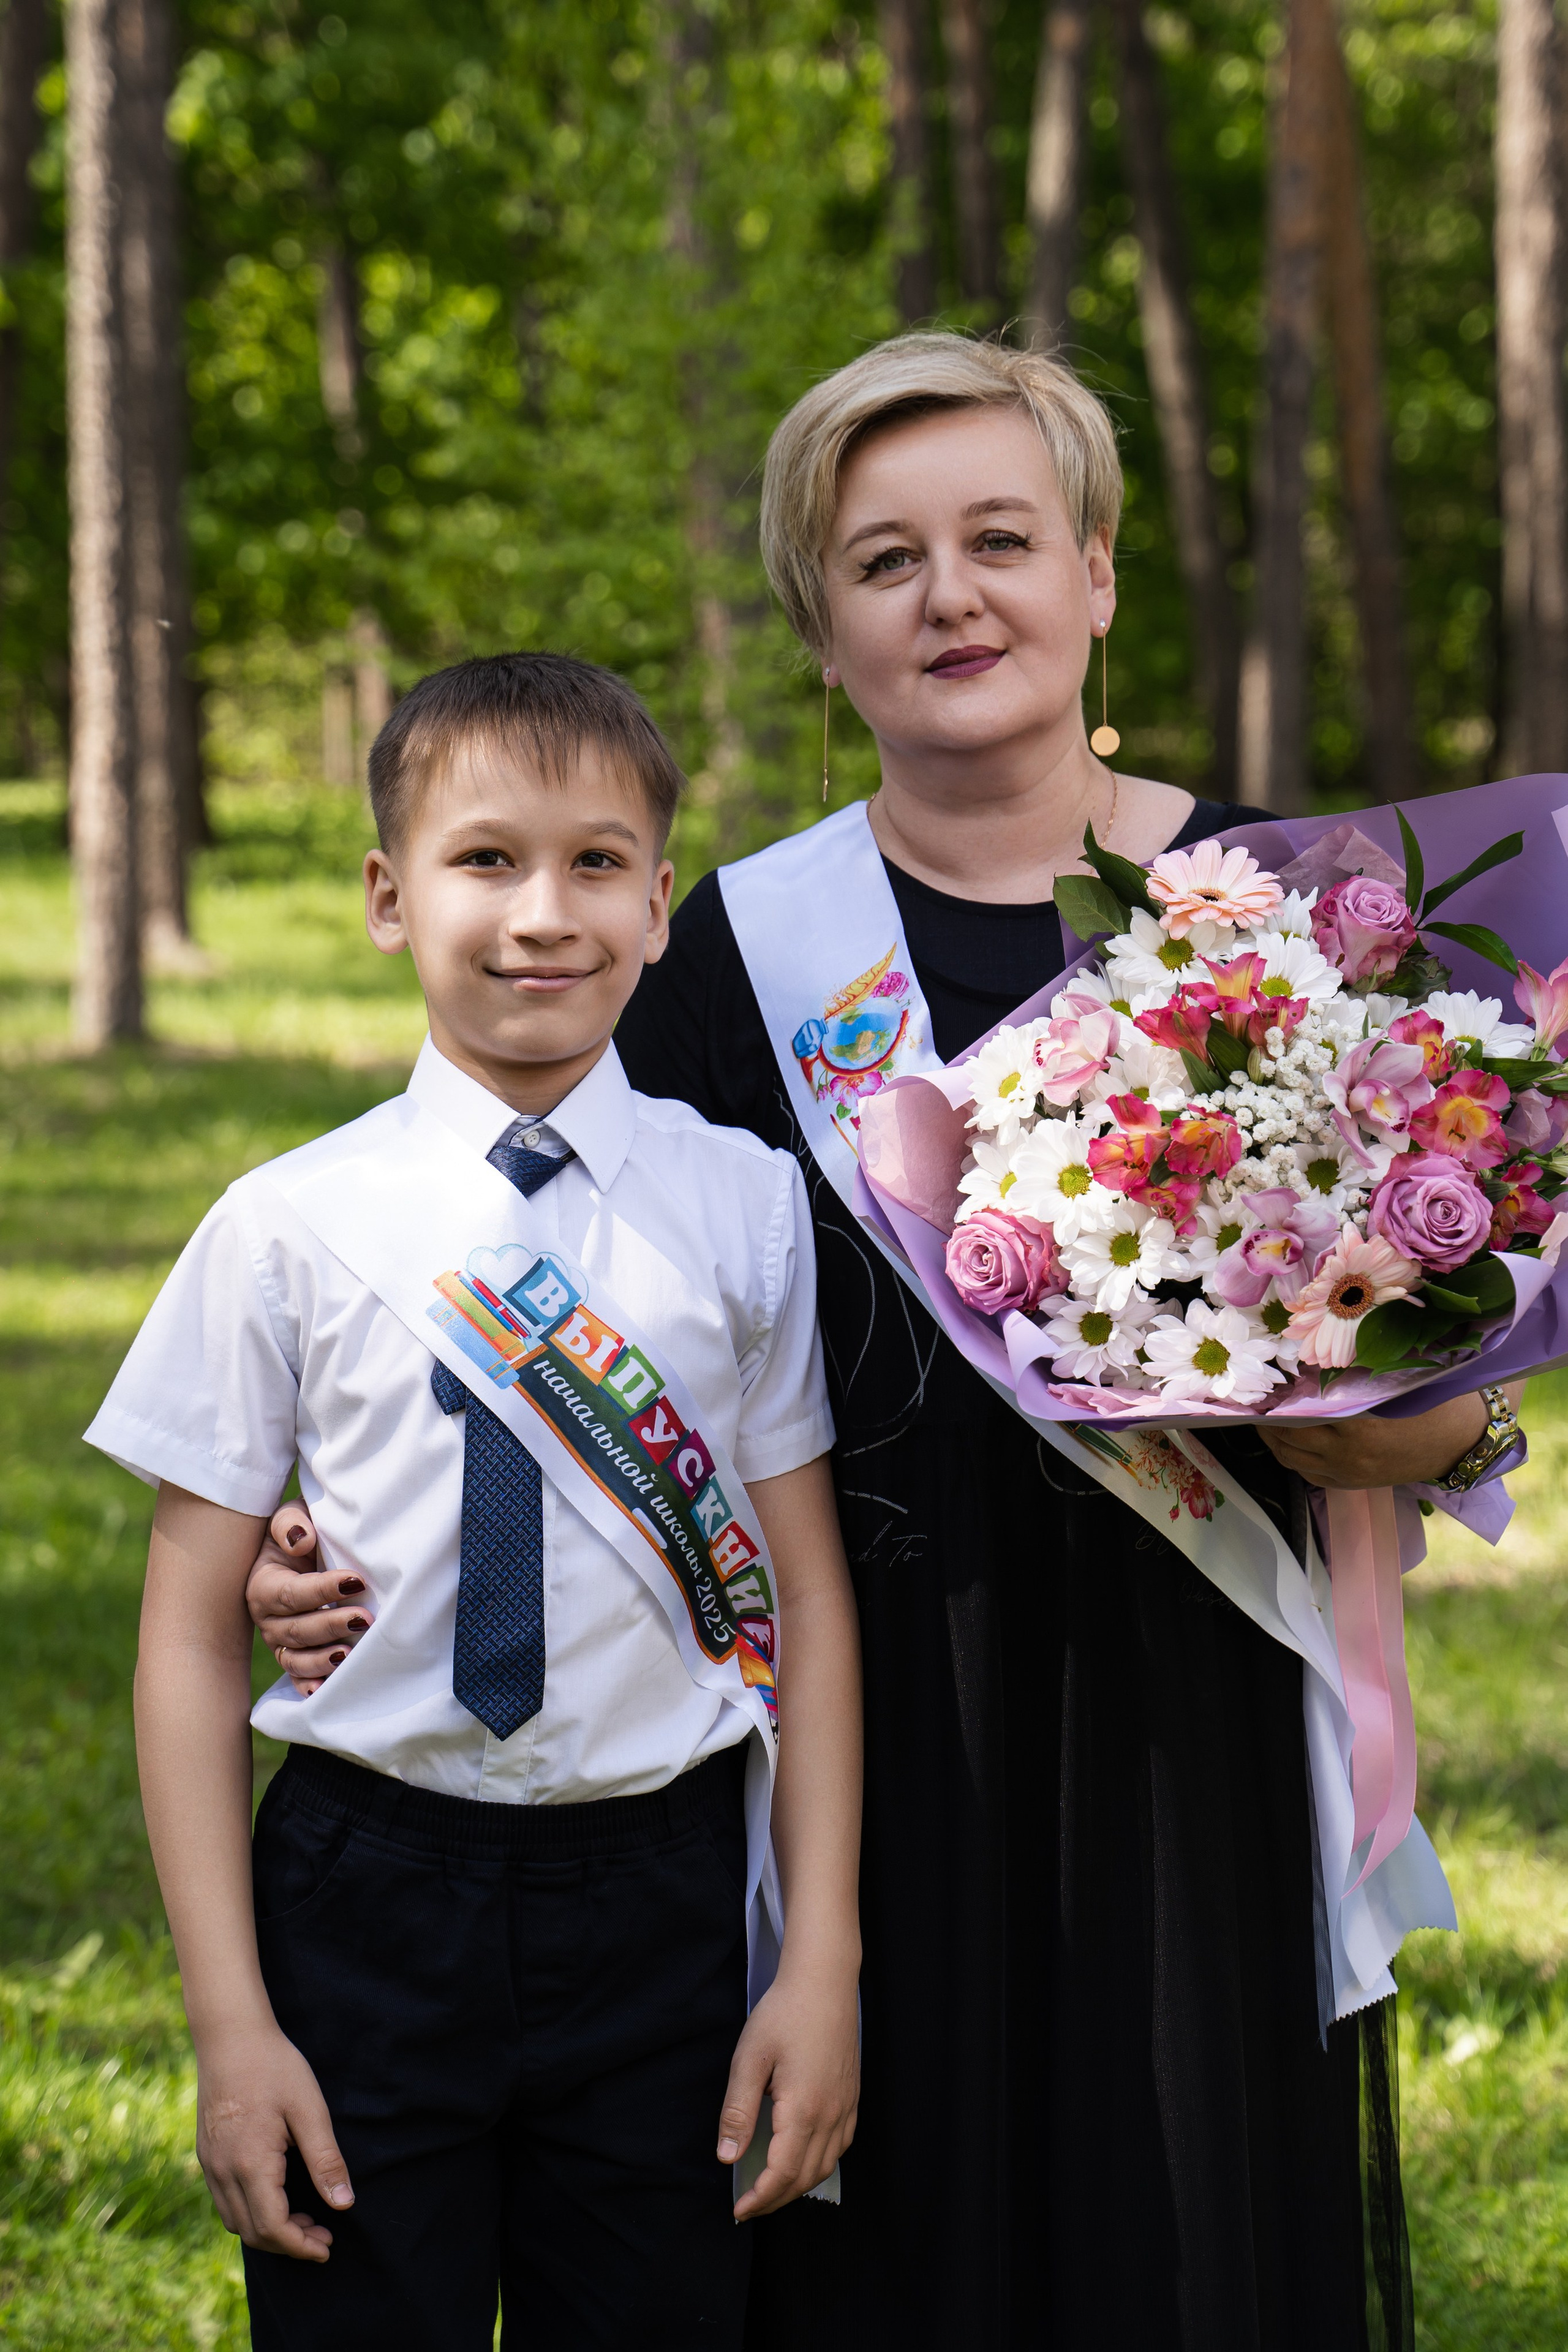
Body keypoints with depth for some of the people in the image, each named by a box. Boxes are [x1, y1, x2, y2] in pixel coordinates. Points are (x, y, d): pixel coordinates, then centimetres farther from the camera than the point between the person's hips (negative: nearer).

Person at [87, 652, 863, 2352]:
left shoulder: (747, 1206, 0)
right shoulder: (293, 1227, -3)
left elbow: (803, 1596, 2)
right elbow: (192, 1633, -1)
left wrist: (823, 1962, -1)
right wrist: (229, 2019, -5)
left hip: (662, 1898, 1)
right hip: (370, 1894, -1)